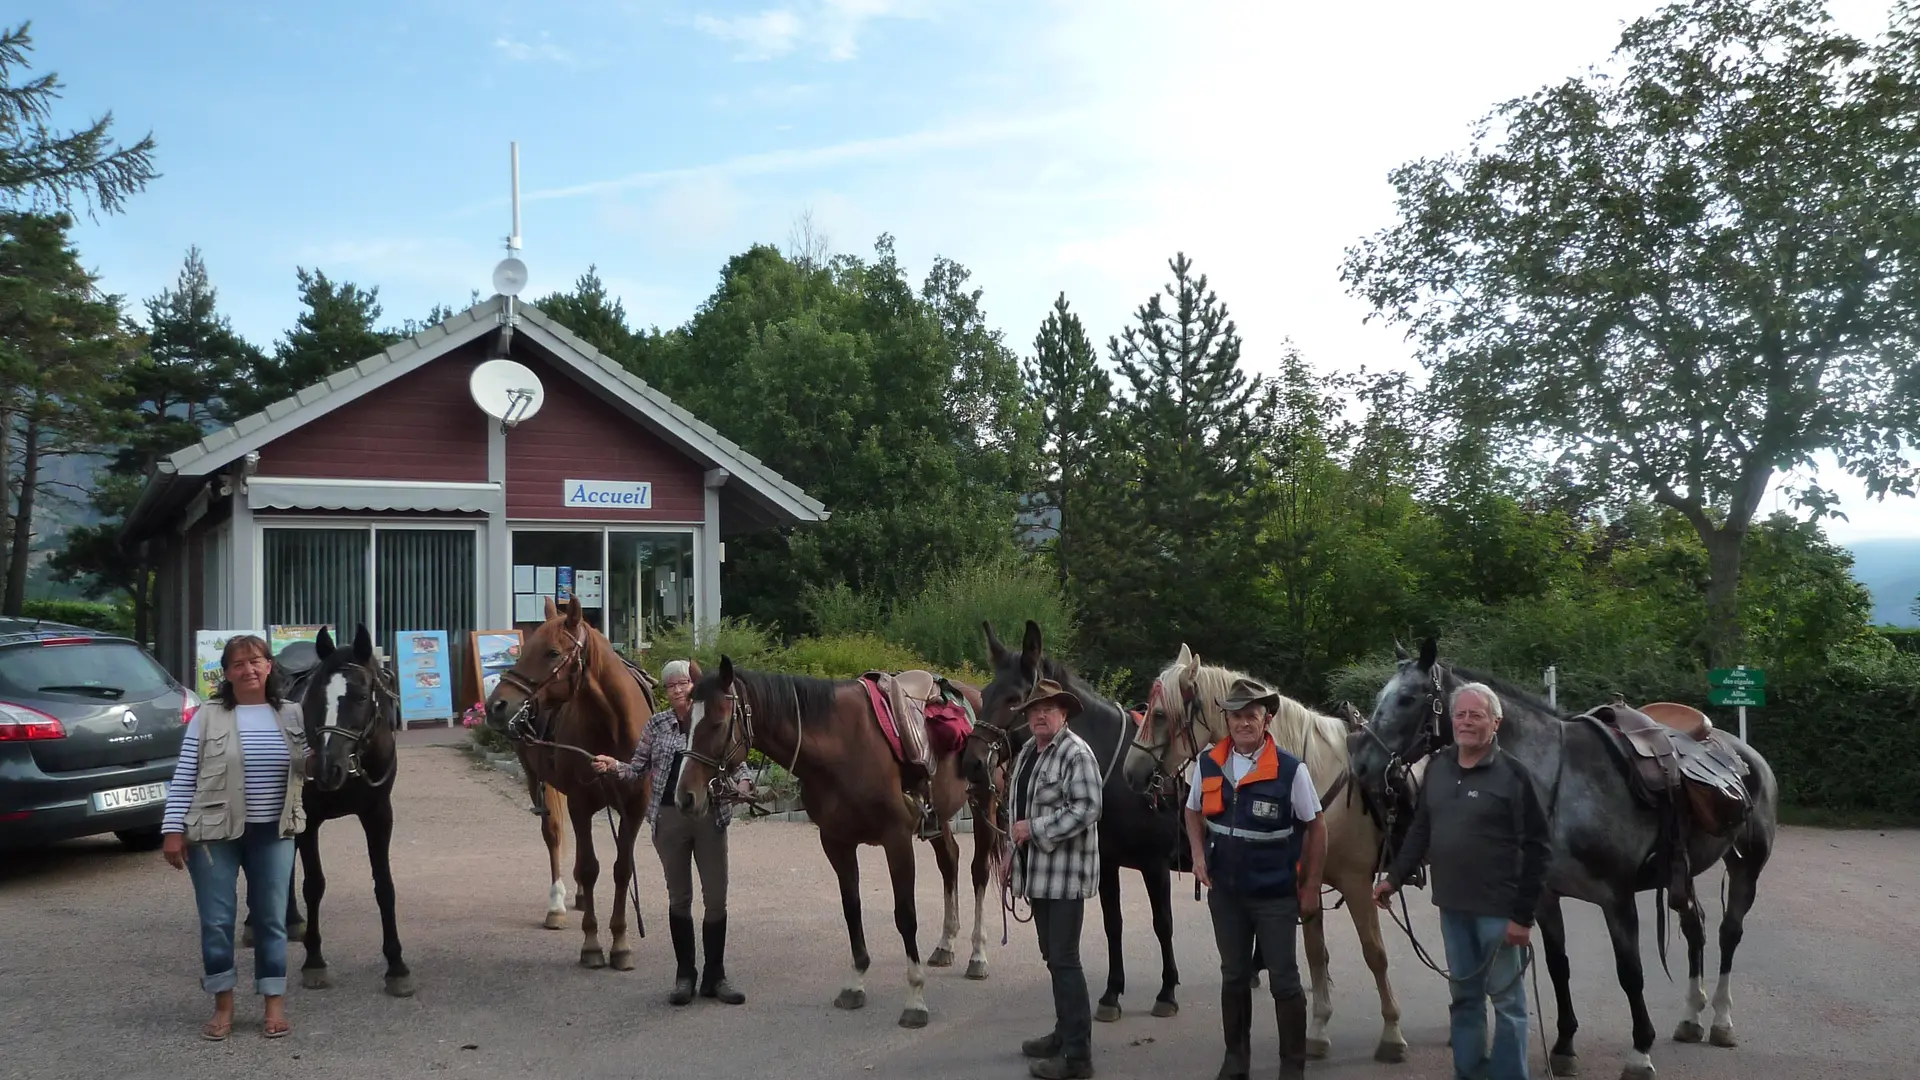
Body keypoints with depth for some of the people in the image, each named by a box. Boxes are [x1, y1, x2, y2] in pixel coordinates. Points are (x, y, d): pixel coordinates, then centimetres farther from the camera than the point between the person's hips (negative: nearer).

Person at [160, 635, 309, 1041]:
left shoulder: (291, 715, 4)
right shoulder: (208, 716, -3)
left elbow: (306, 769, 10)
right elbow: (184, 777, -3)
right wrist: (173, 829, -9)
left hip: (273, 833, 2)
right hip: (214, 833, -2)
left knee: (272, 920, 7)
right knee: (216, 921, 4)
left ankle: (275, 1005, 17)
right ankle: (223, 1006, 18)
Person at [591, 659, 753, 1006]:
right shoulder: (657, 724, 4)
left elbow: (737, 763, 4)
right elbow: (639, 767, 7)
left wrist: (743, 782, -17)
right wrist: (613, 766, -11)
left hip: (711, 817, -1)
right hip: (669, 818, 1)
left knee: (716, 897, 2)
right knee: (679, 898, 9)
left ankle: (715, 976, 14)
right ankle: (684, 976, 19)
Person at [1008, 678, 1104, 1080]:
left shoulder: (1076, 752, -14)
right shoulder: (1027, 752, 12)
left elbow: (1087, 808, -22)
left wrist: (1035, 830, -20)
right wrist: (1019, 840, 14)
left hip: (1066, 872, -9)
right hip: (1038, 871, 9)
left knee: (1065, 960, -7)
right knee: (1052, 957, 17)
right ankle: (1064, 1033, 29)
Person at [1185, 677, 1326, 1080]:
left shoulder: (1291, 770, -16)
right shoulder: (1208, 764, -5)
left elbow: (1316, 828, -7)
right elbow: (1194, 813, 11)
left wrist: (1311, 888, -5)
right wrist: (1199, 854, -5)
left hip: (1275, 893, -3)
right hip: (1224, 890, 4)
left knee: (1284, 980, 5)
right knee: (1233, 976, 17)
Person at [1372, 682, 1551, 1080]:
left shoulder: (1513, 773, -12)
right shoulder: (1437, 767, 4)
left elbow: (1535, 849, -13)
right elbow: (1420, 829, 13)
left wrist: (1523, 915, -15)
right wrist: (1394, 878, 8)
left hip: (1498, 910, -5)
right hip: (1452, 906, 6)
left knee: (1506, 999, 6)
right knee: (1464, 997, 16)